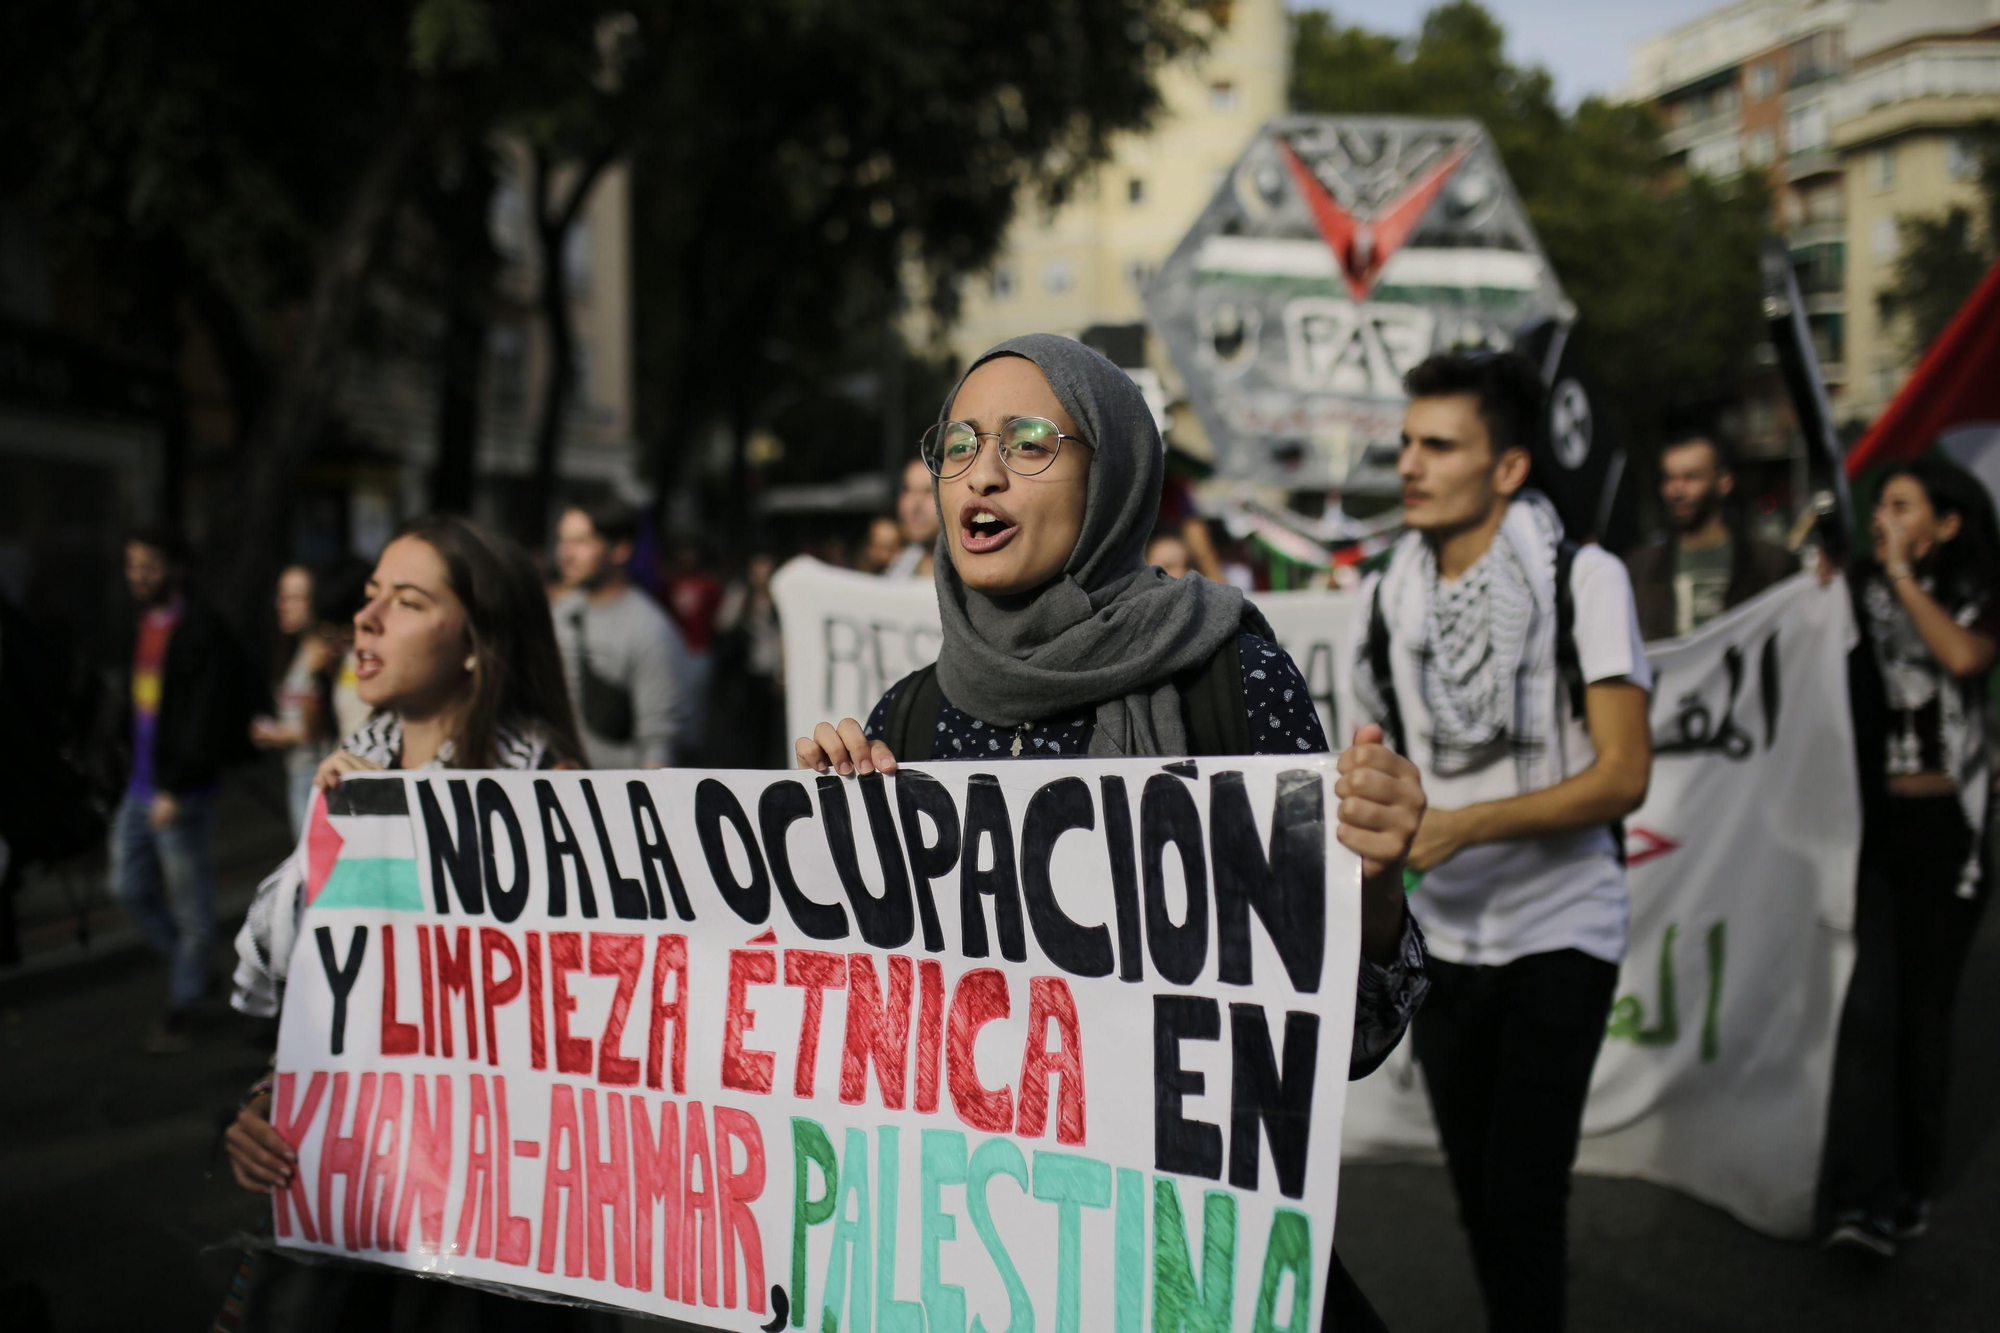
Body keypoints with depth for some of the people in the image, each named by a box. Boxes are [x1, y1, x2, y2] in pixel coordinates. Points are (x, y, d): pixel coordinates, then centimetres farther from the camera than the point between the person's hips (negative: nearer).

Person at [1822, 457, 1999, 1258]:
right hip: (1869, 822, 0)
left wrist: (1902, 572, -11)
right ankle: (1863, 1199, -13)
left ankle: (1912, 1186, 22)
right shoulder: (1858, 591, 8)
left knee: (1925, 1004, 8)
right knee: (1868, 1002, -11)